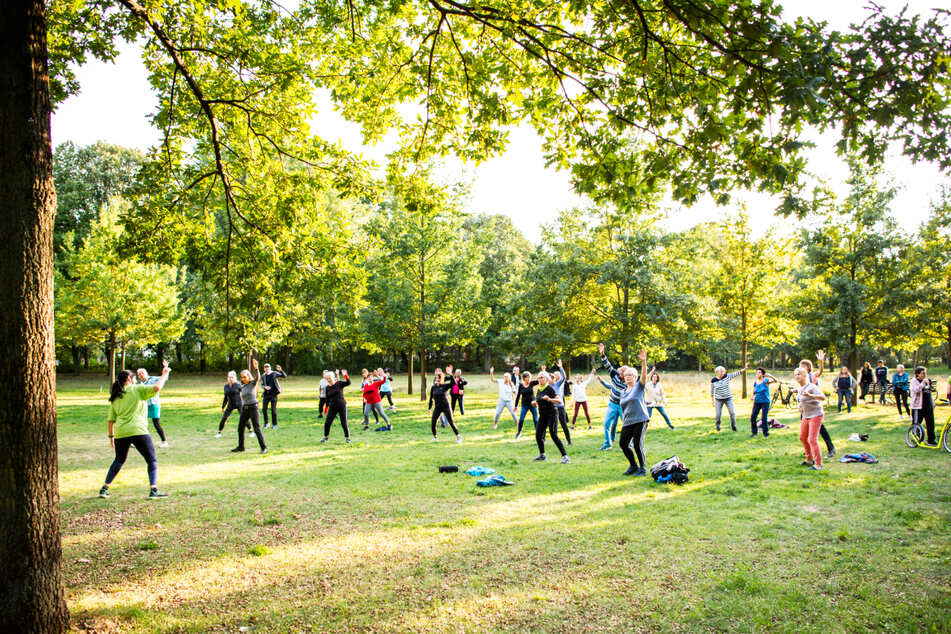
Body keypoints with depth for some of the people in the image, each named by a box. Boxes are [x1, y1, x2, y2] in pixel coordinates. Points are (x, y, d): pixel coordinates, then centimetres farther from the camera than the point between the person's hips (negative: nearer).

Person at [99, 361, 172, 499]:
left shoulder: (115, 398, 17)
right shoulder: (136, 390, 1)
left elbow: (110, 420, 16)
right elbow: (156, 388, -13)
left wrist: (111, 436, 25)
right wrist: (164, 375, 0)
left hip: (120, 433, 5)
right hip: (138, 431, -5)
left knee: (119, 461, 25)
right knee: (152, 460, 4)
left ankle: (104, 489, 27)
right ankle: (153, 490, -6)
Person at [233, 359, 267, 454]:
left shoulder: (253, 383, -5)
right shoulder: (242, 387, 13)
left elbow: (258, 377, -26)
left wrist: (256, 368, -44)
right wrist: (242, 410, 18)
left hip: (253, 408, -7)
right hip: (244, 409, 7)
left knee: (257, 429, -10)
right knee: (240, 428, 11)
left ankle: (264, 447, -5)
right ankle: (241, 447, 27)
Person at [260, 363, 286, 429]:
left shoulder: (274, 373, -2)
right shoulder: (263, 376, 7)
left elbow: (284, 376, -6)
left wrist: (280, 370, -23)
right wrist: (265, 387, -12)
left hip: (273, 394, -3)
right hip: (266, 394, 3)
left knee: (273, 409, -4)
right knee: (264, 409, -1)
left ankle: (274, 424, 8)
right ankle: (266, 423, 15)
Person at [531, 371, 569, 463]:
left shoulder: (550, 389, -12)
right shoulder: (539, 390, 10)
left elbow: (559, 400, -19)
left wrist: (549, 399, -34)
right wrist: (535, 403, 4)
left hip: (552, 414, -7)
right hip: (542, 415, 7)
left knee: (554, 436, -15)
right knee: (538, 435, 4)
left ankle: (565, 456, -11)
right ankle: (542, 455, 24)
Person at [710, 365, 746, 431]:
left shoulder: (727, 376, -5)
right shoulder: (713, 380, -7)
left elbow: (737, 373, -8)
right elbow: (712, 391, 2)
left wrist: (744, 369, -18)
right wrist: (712, 400, 3)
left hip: (728, 398, 1)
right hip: (719, 399, -1)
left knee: (732, 412, -7)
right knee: (718, 414, -3)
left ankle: (733, 425, 14)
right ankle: (718, 425, 26)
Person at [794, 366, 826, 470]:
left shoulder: (811, 387, -19)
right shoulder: (800, 389, 8)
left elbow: (823, 397, -32)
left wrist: (810, 395, -46)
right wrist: (800, 406, 8)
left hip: (816, 416, -9)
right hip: (806, 416, 9)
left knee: (812, 439, -13)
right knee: (802, 438, 15)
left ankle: (818, 464, -8)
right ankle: (809, 459, 30)